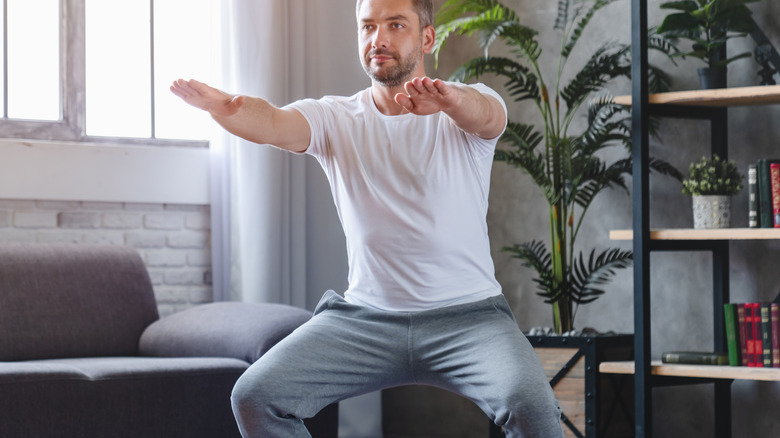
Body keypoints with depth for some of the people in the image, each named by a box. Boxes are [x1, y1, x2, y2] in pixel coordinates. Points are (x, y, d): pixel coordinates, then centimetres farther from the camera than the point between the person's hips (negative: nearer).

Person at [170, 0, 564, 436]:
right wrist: (224, 106, -41)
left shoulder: (465, 112, 0)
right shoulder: (335, 118, 5)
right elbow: (272, 124, -16)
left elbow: (484, 115, -26)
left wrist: (449, 98, -51)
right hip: (365, 315, 3)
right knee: (255, 396, -15)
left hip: (467, 315, -2)